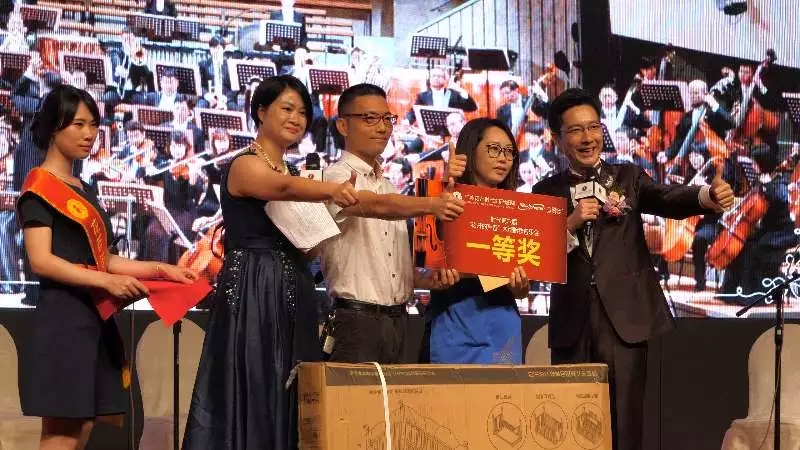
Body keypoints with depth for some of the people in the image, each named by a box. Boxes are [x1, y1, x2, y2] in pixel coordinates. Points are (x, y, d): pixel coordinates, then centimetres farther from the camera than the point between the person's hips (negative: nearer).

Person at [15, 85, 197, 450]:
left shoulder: (84, 190, 19)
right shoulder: (39, 187, -6)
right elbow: (41, 261, -16)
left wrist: (159, 269, 11)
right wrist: (106, 281, -24)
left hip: (93, 318, 8)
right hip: (62, 317, -8)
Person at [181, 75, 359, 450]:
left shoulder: (293, 174, 18)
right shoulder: (244, 166, -8)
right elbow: (286, 188, -31)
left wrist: (337, 205, 1)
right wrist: (333, 190, -49)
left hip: (293, 296, 8)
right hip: (253, 294, -8)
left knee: (290, 398, 6)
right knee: (251, 394, -9)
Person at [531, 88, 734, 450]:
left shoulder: (628, 178, 8)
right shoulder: (547, 192, 9)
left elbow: (669, 200, -11)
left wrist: (710, 195, -31)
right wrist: (571, 223, -16)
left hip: (624, 318, -1)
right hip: (571, 324, 1)